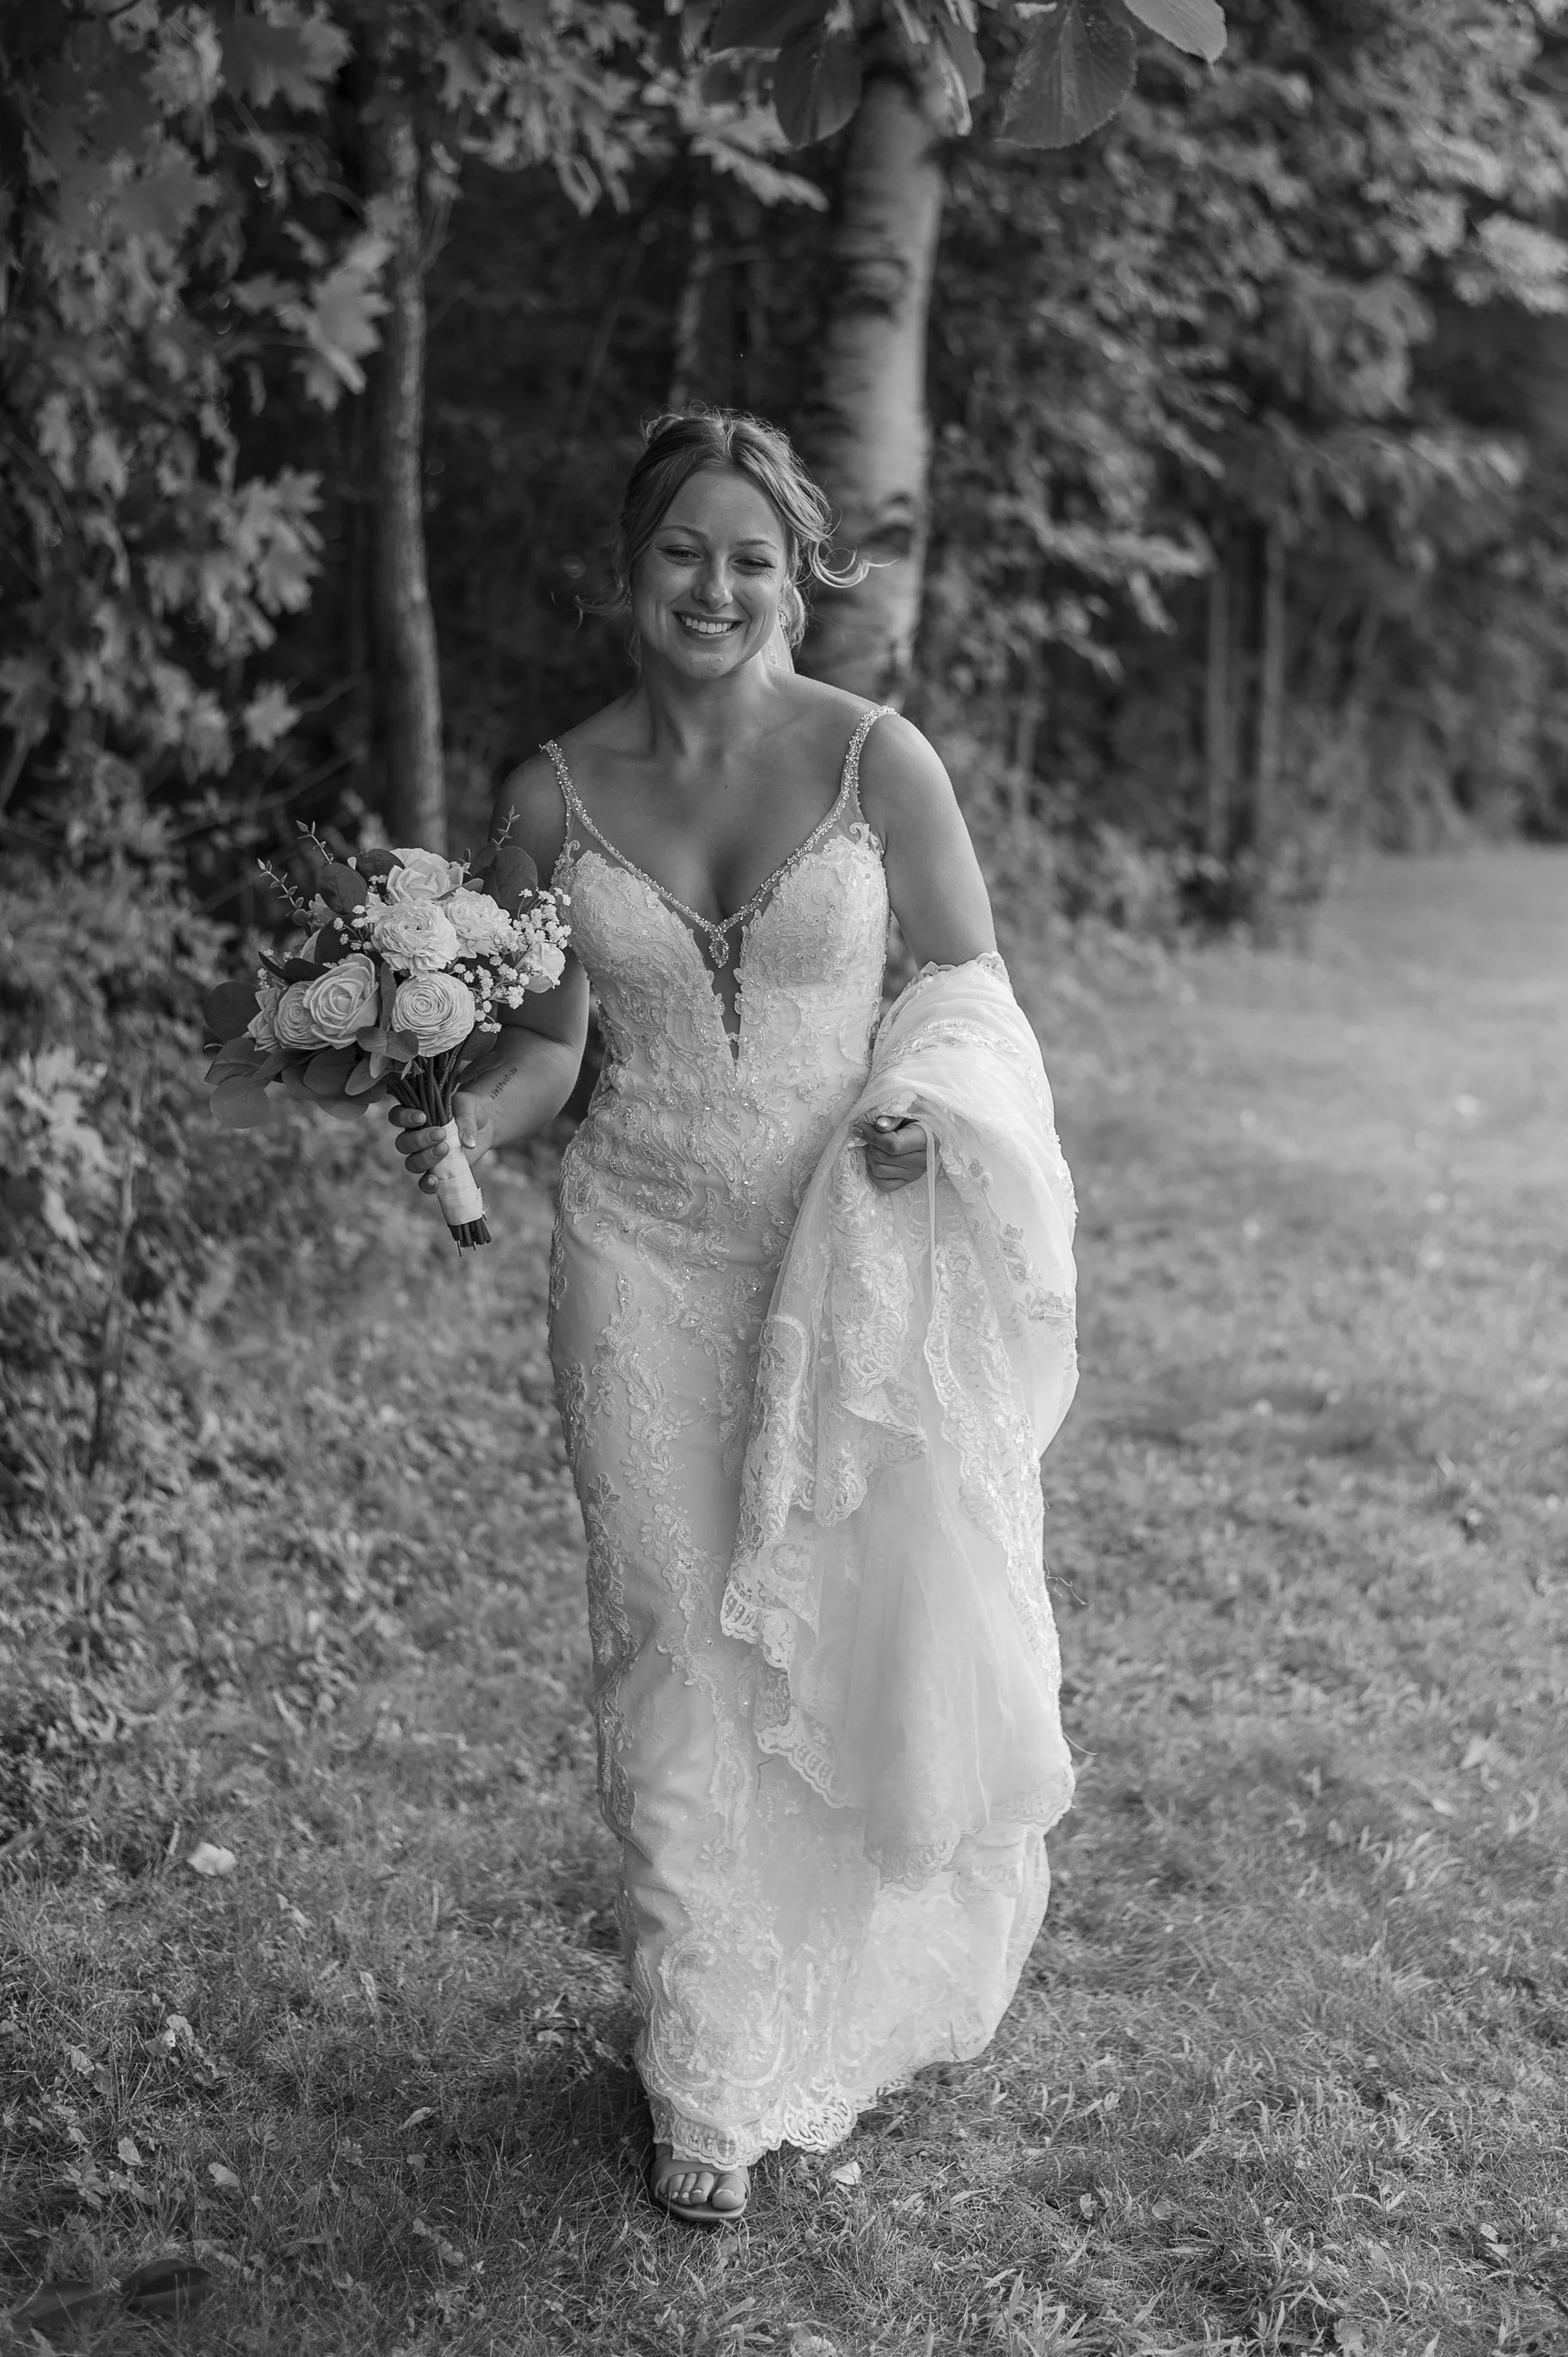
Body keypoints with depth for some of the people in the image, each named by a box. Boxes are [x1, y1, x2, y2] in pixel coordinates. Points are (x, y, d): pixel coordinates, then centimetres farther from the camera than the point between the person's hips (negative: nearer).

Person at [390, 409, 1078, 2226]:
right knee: (678, 1653, 3)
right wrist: (467, 1122, -13)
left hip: (855, 1244, -1)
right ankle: (715, 2077, 18)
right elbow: (553, 1037, 7)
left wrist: (942, 1107, -18)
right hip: (645, 1254, 1)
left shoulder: (874, 759, -5)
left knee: (883, 1622, 3)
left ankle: (880, 1986, 33)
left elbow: (972, 983, 2)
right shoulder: (555, 794, 1)